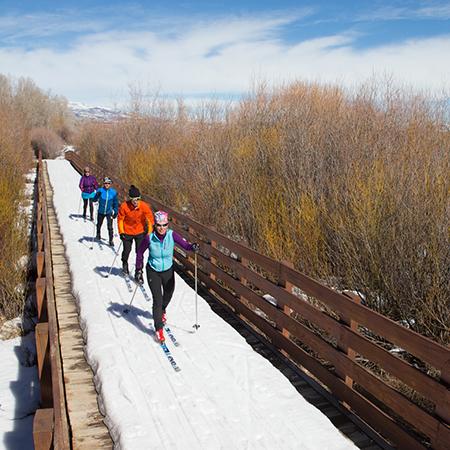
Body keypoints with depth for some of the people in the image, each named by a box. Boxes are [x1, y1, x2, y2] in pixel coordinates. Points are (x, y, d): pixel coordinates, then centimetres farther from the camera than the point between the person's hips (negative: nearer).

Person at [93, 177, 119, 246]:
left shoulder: (113, 192, -7)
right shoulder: (100, 190, -12)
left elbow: (115, 203, 3)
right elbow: (94, 200, -16)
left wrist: (115, 212, 3)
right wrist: (97, 195, -37)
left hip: (109, 212, -1)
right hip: (101, 212, 1)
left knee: (110, 227, -9)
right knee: (99, 225, 21)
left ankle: (111, 240, 2)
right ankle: (98, 235, 47)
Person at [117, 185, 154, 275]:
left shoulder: (144, 206, -20)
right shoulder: (124, 206, -22)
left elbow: (150, 219, -8)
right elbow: (120, 219, -8)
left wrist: (149, 232, -8)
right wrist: (121, 232, -9)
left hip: (140, 232, 0)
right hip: (127, 232, 0)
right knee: (127, 250, 15)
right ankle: (124, 264, 47)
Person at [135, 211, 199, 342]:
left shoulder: (172, 235, -20)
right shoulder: (149, 238, -21)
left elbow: (185, 244, -28)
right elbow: (140, 252, -6)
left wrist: (193, 247, -51)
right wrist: (138, 270, -2)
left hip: (168, 270, 3)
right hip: (153, 271, -3)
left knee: (168, 294, 23)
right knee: (157, 299, -11)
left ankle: (161, 311, 57)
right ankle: (159, 329, 3)